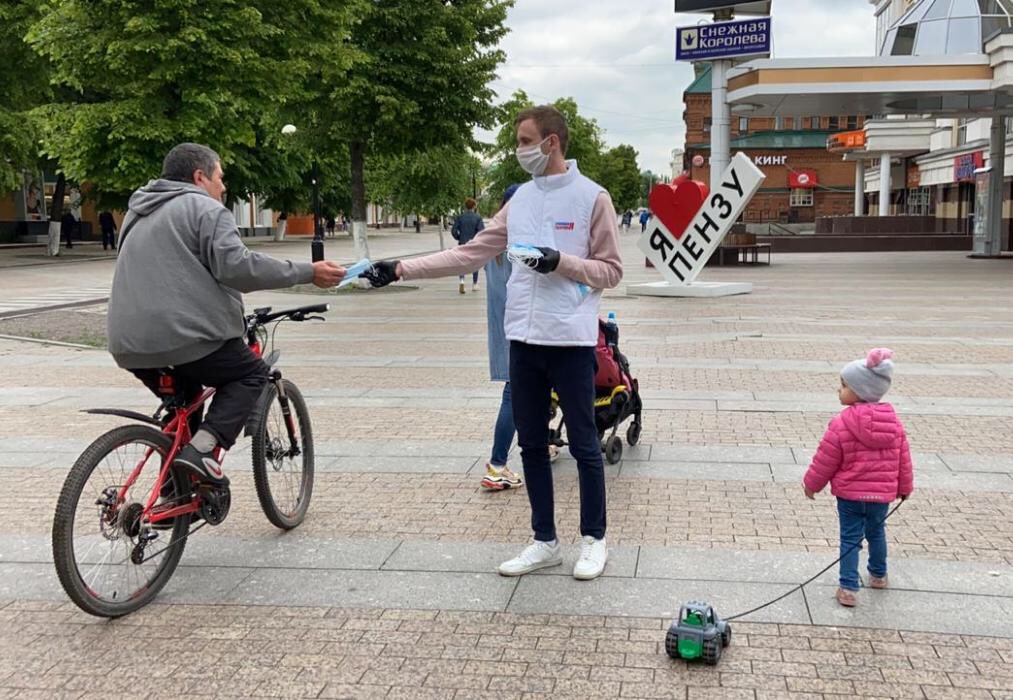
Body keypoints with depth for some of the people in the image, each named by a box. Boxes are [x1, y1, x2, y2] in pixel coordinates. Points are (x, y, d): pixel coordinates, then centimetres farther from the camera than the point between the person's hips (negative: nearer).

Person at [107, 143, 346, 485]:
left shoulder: (139, 214, 26)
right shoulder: (204, 208, -2)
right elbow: (237, 266, -17)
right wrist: (307, 273, -13)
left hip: (131, 347, 8)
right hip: (186, 338, -8)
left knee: (183, 404, 28)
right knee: (251, 374, 11)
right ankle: (201, 447, -9)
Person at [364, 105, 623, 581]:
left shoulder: (592, 197, -5)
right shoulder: (520, 199, 11)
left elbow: (610, 271, -4)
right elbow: (470, 254, 8)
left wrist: (562, 262, -19)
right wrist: (402, 270, 2)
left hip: (571, 342, -6)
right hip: (524, 340, 6)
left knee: (583, 445, 4)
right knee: (532, 445, 12)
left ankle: (594, 540, 20)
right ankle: (544, 542, 24)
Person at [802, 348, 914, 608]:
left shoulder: (841, 423, -18)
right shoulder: (893, 421, -2)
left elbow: (825, 460, -11)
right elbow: (903, 458, 7)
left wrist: (811, 484, 4)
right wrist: (904, 487, 21)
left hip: (849, 493, -5)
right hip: (882, 493, 5)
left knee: (850, 538, 4)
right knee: (876, 532, 24)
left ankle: (848, 588, 1)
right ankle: (878, 575, 41)